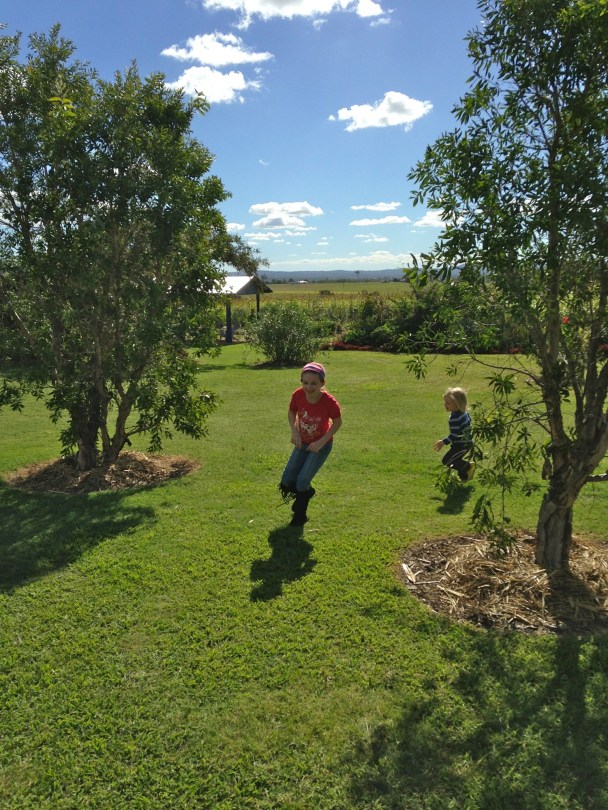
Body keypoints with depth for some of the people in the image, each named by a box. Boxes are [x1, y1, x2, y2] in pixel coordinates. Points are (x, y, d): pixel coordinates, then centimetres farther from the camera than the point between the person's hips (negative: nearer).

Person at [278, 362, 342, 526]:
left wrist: (322, 441, -21)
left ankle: (300, 515, 14)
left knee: (302, 481, -13)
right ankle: (306, 492, 33)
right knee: (286, 481, 0)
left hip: (321, 445, -4)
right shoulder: (297, 395, -21)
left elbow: (337, 423, -13)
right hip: (303, 443, 4)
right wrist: (294, 432, -16)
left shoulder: (329, 402, -29)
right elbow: (291, 413, 0)